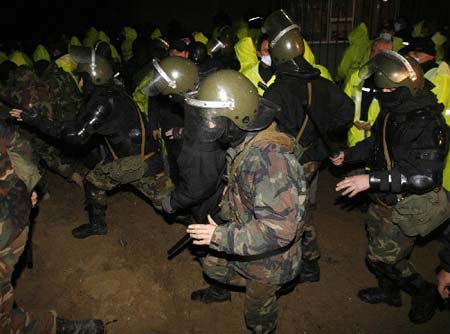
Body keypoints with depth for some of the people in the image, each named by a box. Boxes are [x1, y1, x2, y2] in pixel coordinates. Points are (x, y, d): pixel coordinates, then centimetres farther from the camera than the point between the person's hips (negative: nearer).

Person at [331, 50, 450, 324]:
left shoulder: (427, 124, -27)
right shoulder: (392, 112, -1)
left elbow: (424, 176, -34)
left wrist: (372, 180, -36)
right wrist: (348, 155, 12)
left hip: (409, 206, -8)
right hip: (385, 199, 8)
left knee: (382, 258, 3)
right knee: (379, 247, 23)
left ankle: (425, 293, 30)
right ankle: (389, 292, 50)